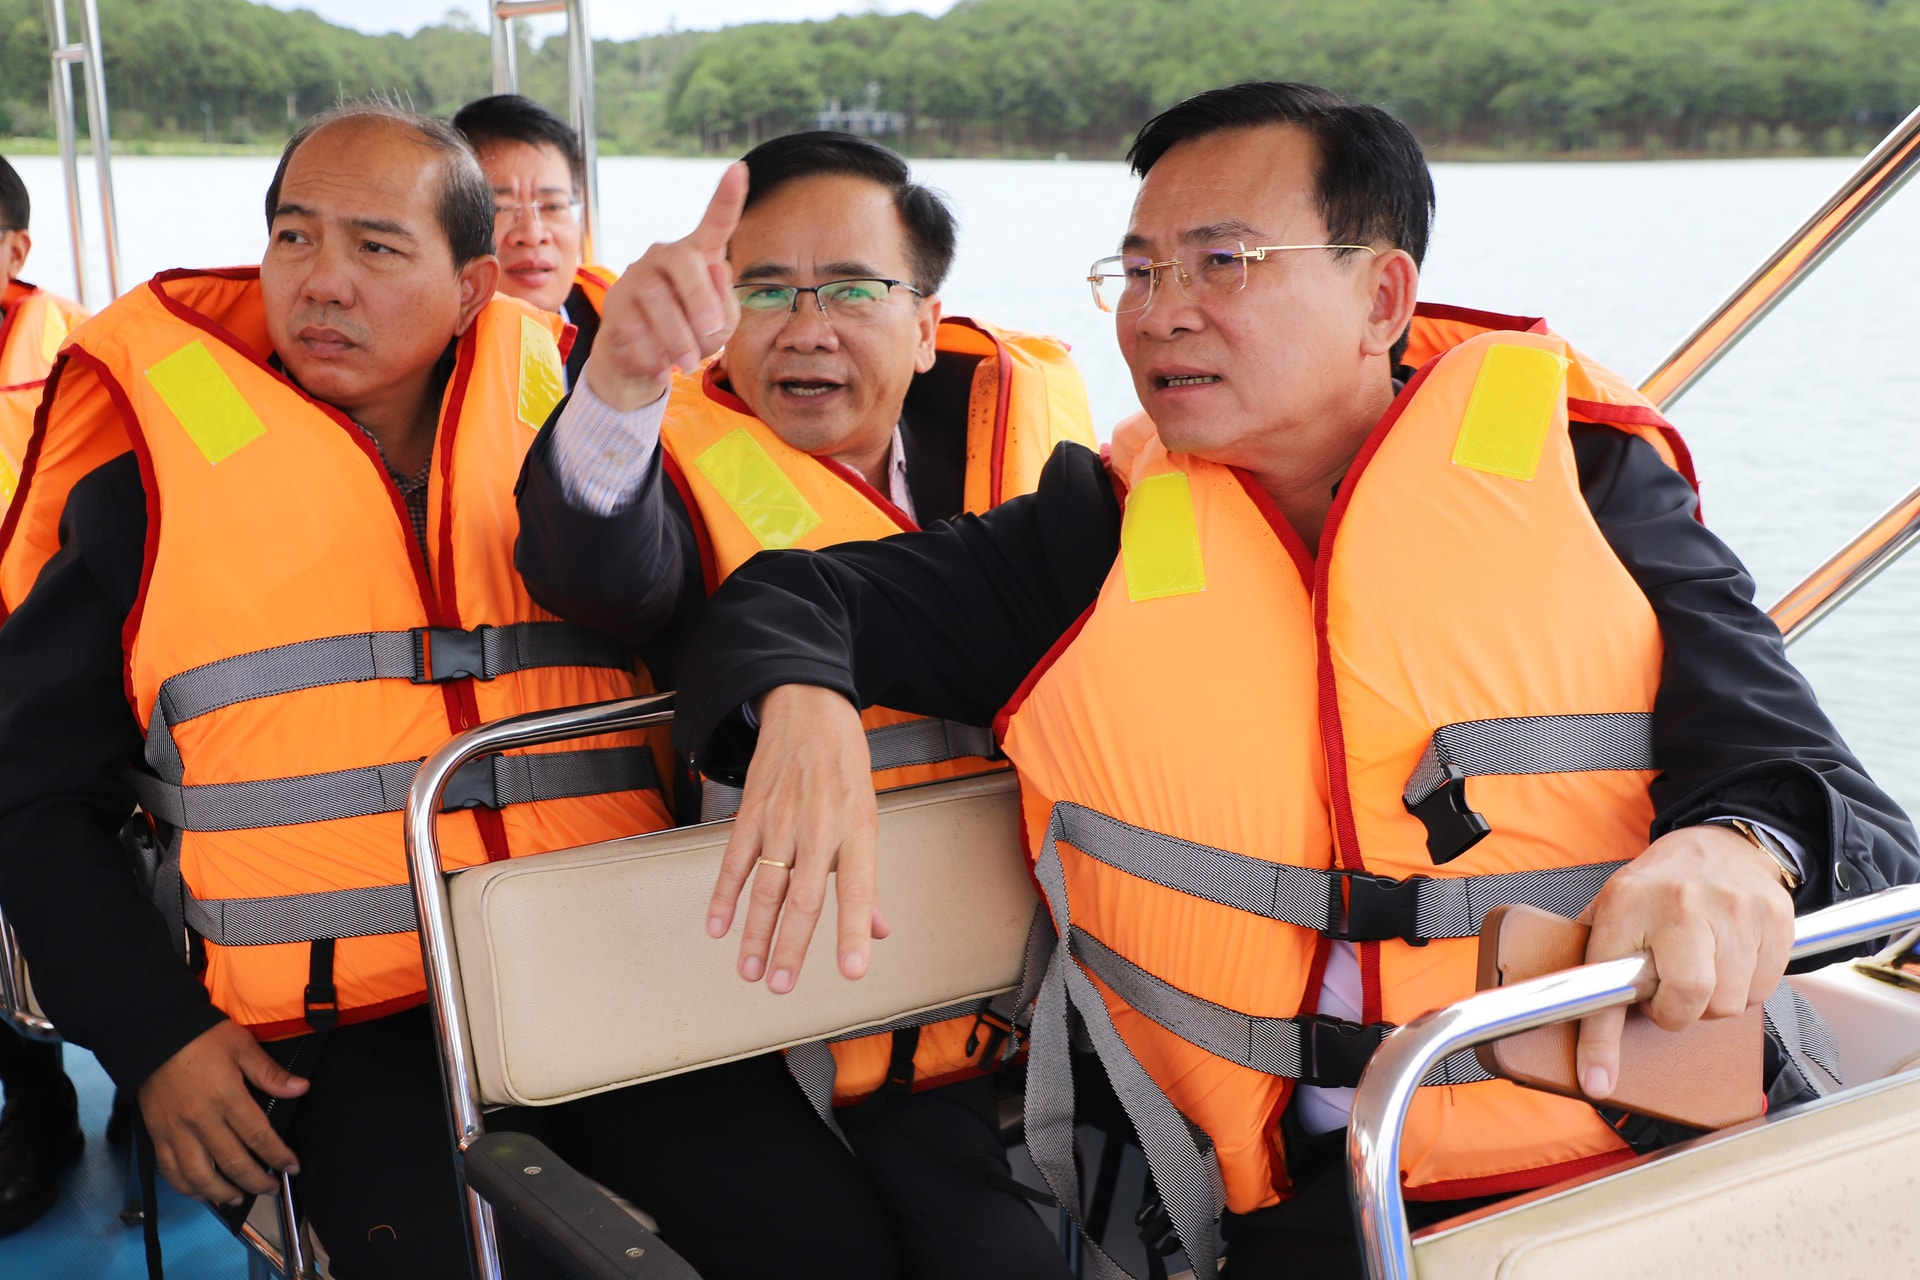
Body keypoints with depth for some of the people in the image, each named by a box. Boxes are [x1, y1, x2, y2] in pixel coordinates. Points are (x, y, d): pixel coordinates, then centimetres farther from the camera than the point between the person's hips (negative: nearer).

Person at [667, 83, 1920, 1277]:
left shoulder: (1578, 475, 4)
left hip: (1656, 1145, -1)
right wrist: (803, 707, -12)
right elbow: (788, 600, 12)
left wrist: (1741, 850, -27)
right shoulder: (1103, 540, 11)